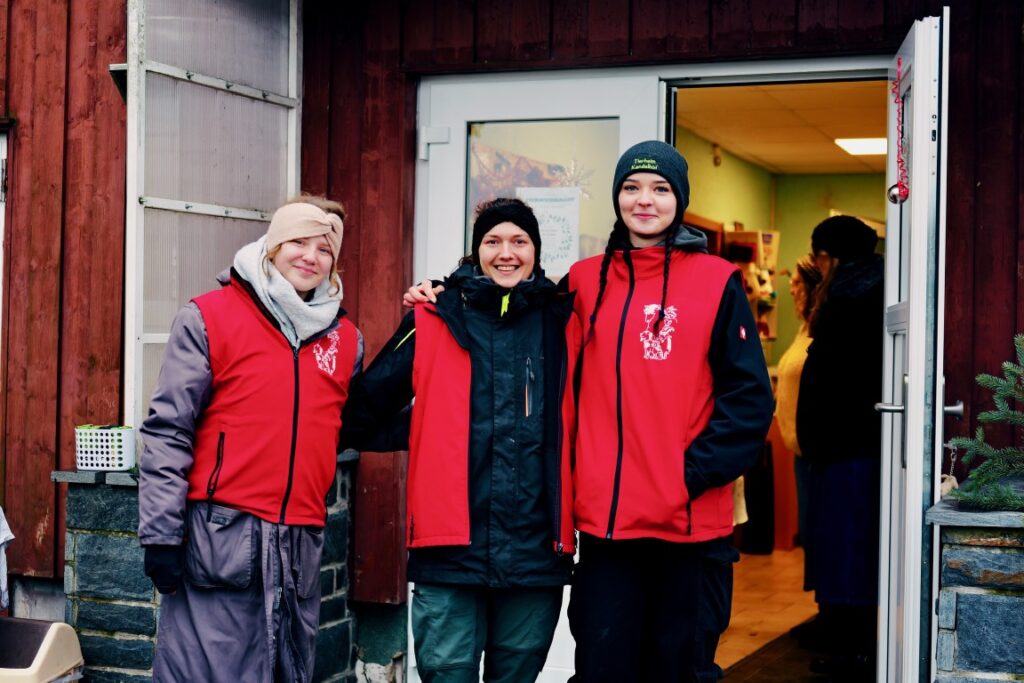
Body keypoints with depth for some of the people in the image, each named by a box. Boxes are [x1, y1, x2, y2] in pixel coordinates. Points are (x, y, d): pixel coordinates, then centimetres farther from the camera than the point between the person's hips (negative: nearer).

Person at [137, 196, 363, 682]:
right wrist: (161, 532, -10)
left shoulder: (345, 339, 13)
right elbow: (168, 431, -5)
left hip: (301, 545, 5)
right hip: (218, 537, -4)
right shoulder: (209, 317, -1)